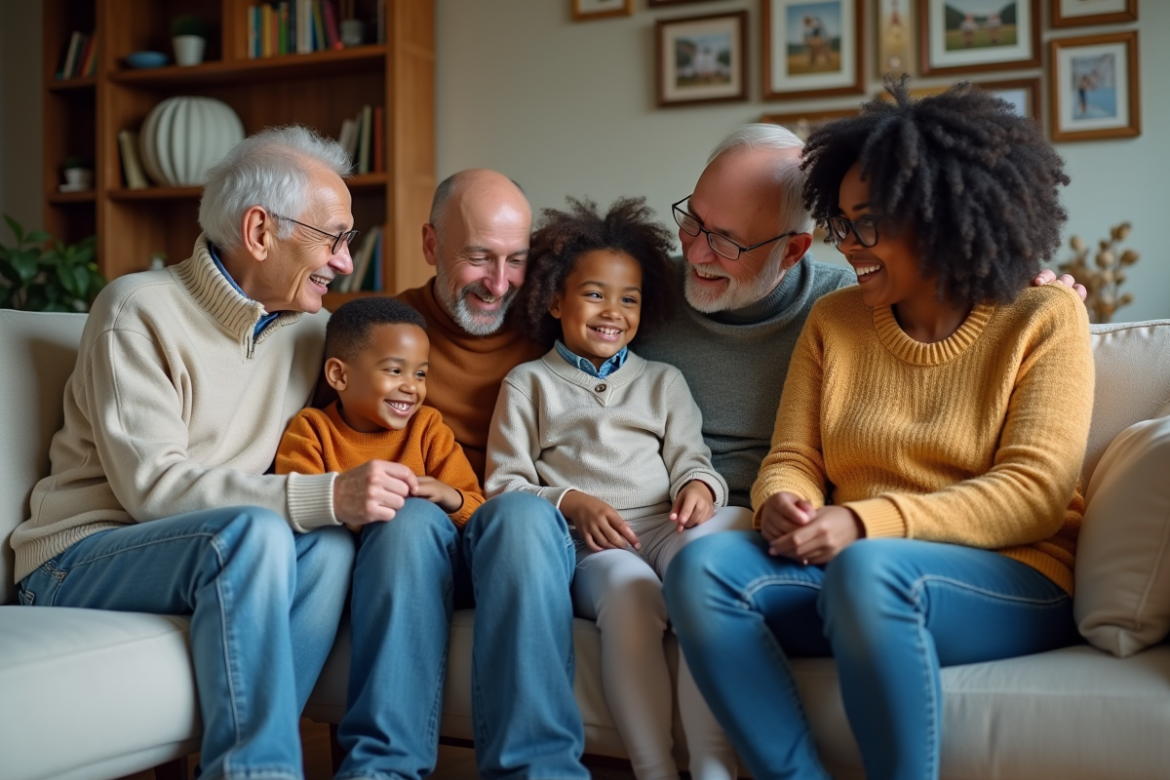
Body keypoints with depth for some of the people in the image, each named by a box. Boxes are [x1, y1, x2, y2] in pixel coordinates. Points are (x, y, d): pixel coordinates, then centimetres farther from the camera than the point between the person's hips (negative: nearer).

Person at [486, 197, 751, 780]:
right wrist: (569, 503, -10)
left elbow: (691, 459, 16)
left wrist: (699, 486, -9)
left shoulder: (663, 382, 27)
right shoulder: (529, 384, 17)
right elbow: (504, 486, 8)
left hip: (664, 527, 2)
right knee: (629, 588, -37)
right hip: (585, 544, -2)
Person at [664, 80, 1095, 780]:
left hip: (1011, 583, -4)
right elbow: (793, 459, 10)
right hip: (846, 569, 4)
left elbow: (1034, 493, -11)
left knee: (868, 570, -36)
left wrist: (867, 522, -23)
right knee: (703, 566, -22)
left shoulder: (1044, 320, 0)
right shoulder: (834, 320, 12)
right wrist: (782, 505, -16)